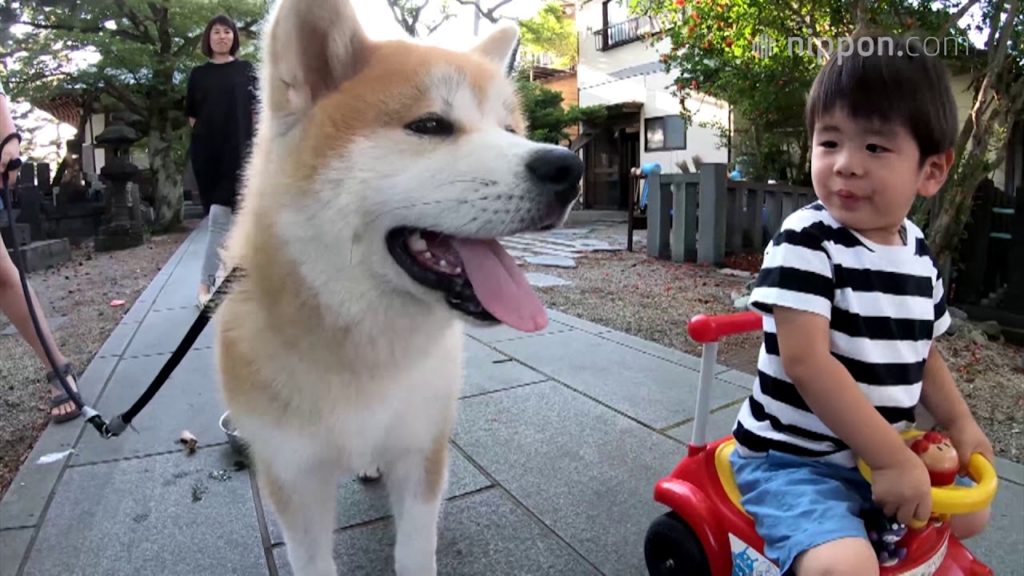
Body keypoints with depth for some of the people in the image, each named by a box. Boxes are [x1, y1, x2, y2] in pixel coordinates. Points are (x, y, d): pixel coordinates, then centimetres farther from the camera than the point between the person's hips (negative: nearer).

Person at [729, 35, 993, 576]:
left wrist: (960, 425, 6)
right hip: (791, 460, -8)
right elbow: (806, 362, -27)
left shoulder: (919, 254, 4)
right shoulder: (805, 241, -20)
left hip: (876, 454, 8)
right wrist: (894, 459, -23)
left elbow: (921, 354, 17)